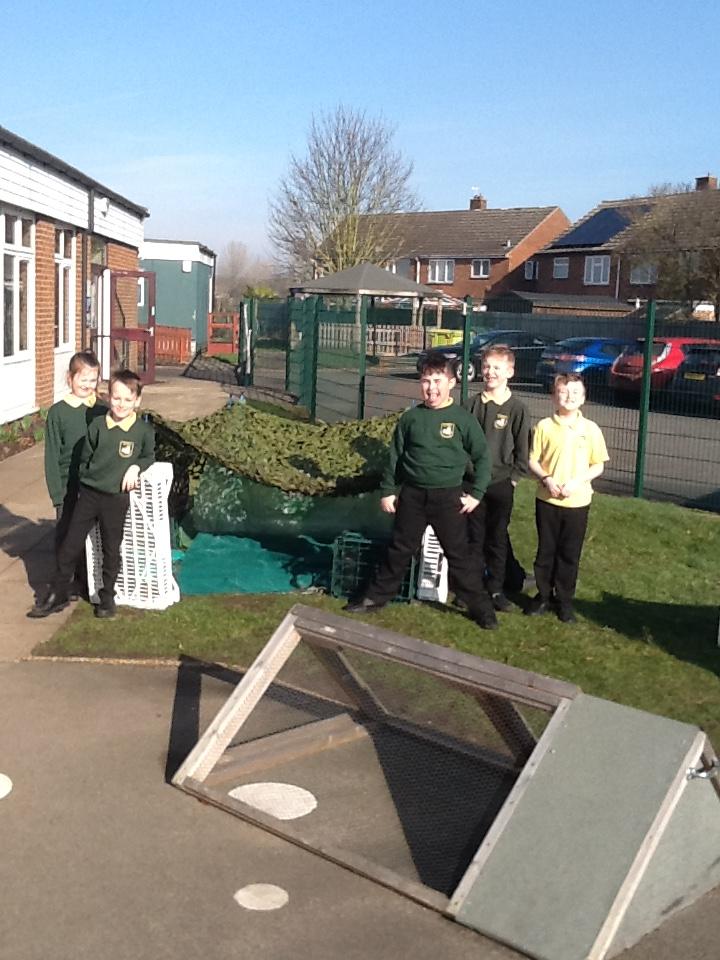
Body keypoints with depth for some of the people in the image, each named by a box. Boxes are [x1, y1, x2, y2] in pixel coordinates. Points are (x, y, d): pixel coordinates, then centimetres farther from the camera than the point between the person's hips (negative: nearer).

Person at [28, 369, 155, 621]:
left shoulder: (144, 430, -7)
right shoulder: (97, 425, -4)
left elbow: (149, 456, 9)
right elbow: (85, 459, 8)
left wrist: (135, 467, -9)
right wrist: (84, 485, 9)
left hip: (116, 498, -2)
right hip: (88, 494, 2)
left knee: (111, 550, 9)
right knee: (69, 545, 7)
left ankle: (107, 597, 26)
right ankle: (57, 595, 20)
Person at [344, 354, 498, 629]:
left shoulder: (463, 418, -6)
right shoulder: (411, 417, 1)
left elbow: (482, 457, -1)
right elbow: (395, 456, 7)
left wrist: (476, 493, -5)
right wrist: (387, 490, 5)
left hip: (448, 497, -2)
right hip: (412, 494, 2)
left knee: (459, 555, 4)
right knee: (399, 550, 14)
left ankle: (481, 607, 14)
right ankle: (376, 597, 26)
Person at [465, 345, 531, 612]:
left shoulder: (517, 408, -6)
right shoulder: (474, 404, 2)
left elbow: (522, 449, -3)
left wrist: (513, 477, -7)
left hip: (502, 483, -2)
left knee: (498, 538, 8)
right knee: (476, 537, 10)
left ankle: (496, 589, 18)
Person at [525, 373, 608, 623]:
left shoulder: (591, 429, -2)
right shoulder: (545, 426, -2)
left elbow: (598, 465, 1)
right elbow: (533, 460, 2)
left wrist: (577, 481, -15)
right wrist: (546, 479, -16)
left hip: (578, 501, 0)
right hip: (547, 500, 0)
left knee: (570, 554, 8)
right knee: (545, 551, 10)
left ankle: (565, 600, 22)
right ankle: (544, 596, 25)